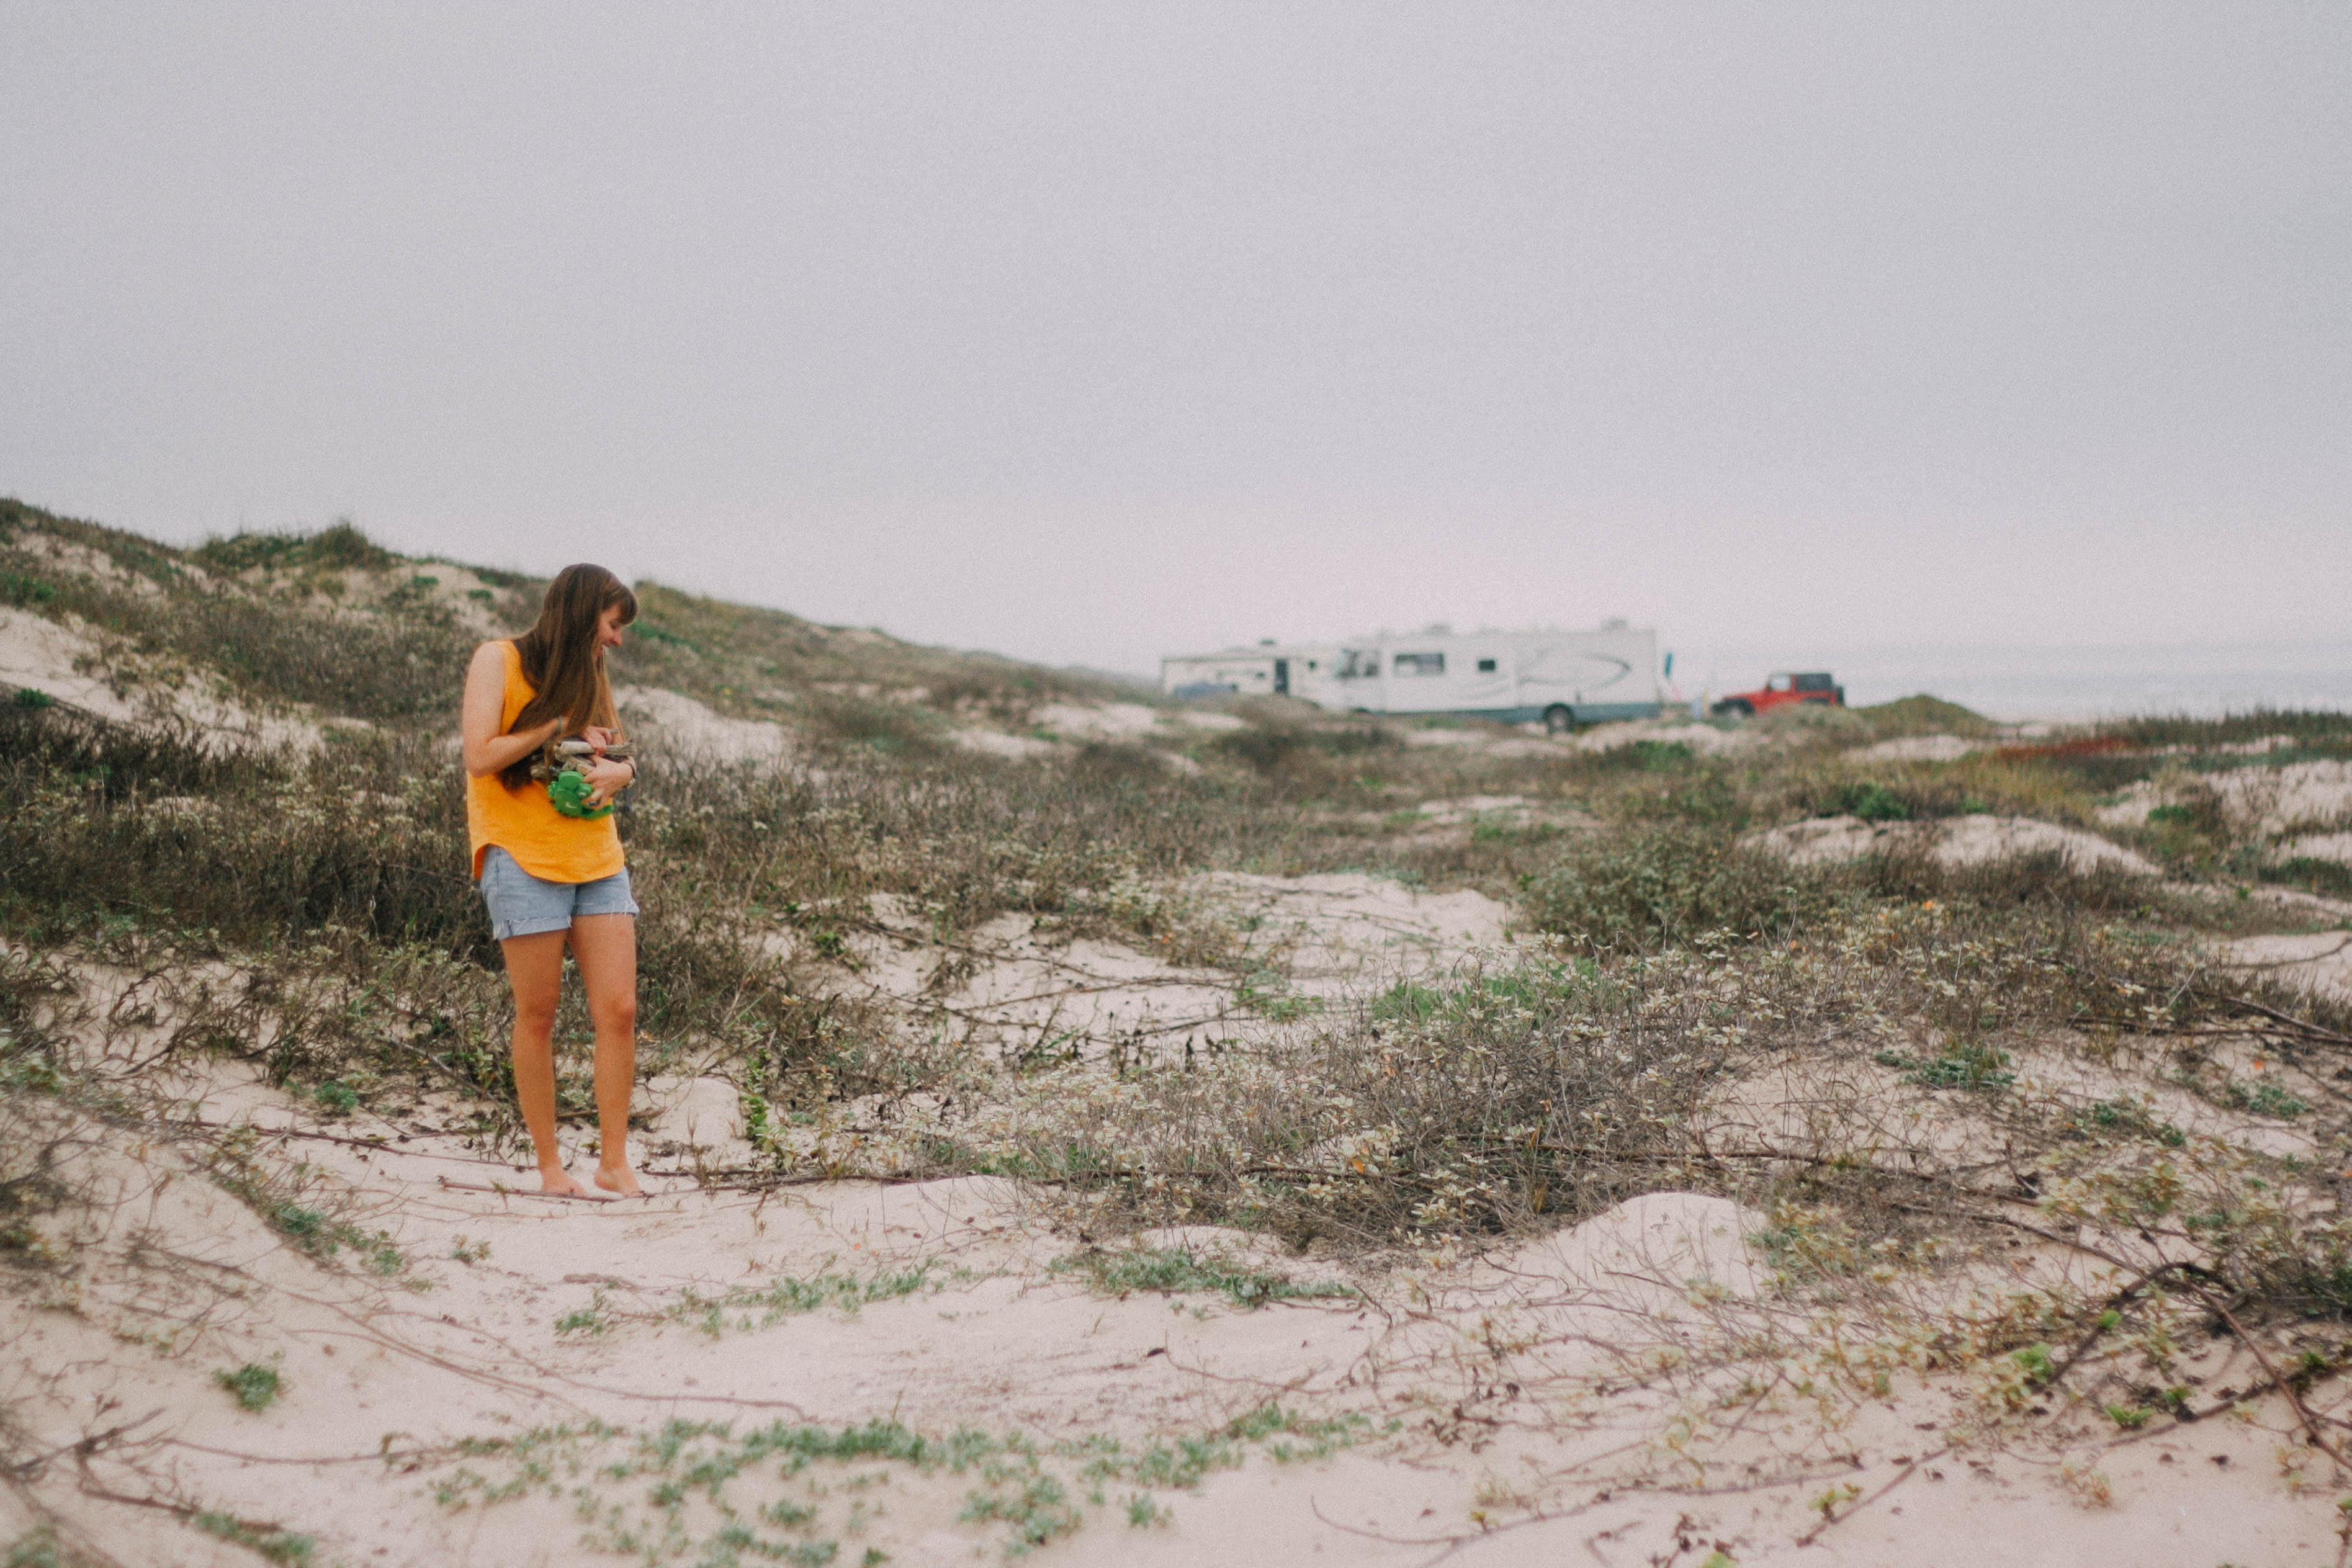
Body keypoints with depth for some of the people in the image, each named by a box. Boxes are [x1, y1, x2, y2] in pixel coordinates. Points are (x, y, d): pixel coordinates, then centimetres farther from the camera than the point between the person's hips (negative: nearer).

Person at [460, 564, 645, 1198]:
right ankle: (549, 1165, 8)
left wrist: (620, 770, -3)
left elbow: (615, 756, 20)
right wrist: (561, 727, -8)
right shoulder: (499, 660, -1)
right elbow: (481, 756, -12)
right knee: (538, 1017, -1)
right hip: (524, 859, -5)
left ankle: (614, 1161, 3)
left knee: (620, 1011, -3)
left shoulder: (591, 677, 16)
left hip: (597, 858, 5)